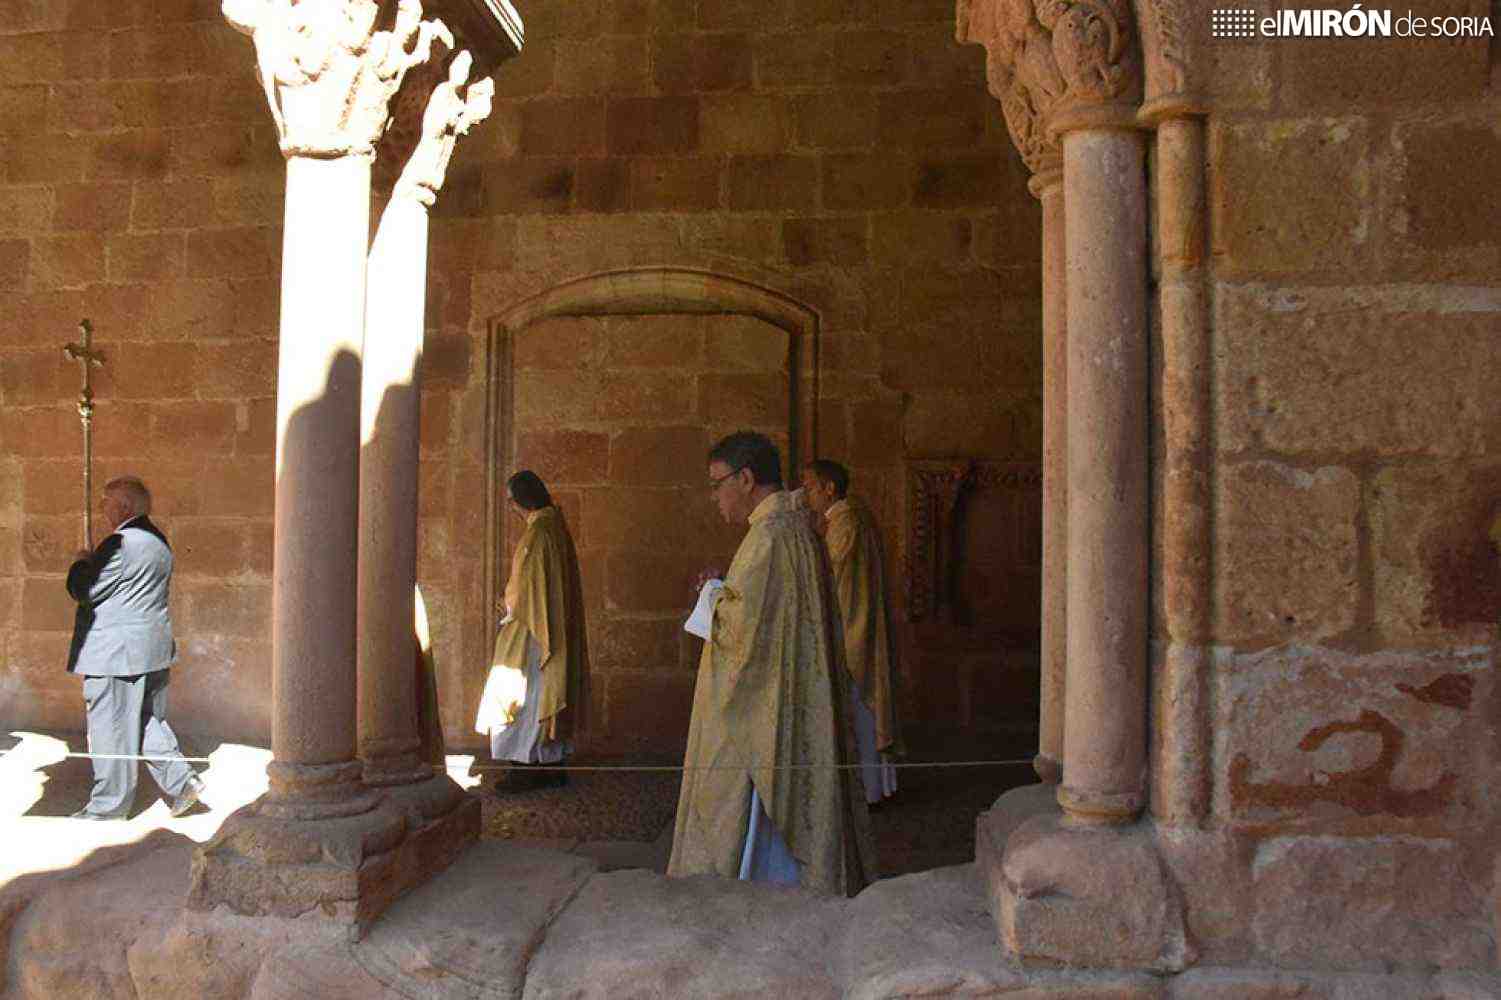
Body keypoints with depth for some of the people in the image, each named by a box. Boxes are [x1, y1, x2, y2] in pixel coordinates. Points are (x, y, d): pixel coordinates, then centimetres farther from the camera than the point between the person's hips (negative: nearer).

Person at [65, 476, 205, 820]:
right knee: (148, 720, 17)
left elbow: (82, 590, -17)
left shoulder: (121, 543, -19)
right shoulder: (156, 540, 13)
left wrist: (82, 562, 1)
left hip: (117, 653, -9)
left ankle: (108, 805, 11)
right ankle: (181, 780, 12)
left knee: (111, 728, 2)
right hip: (153, 648, 9)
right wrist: (94, 562, 15)